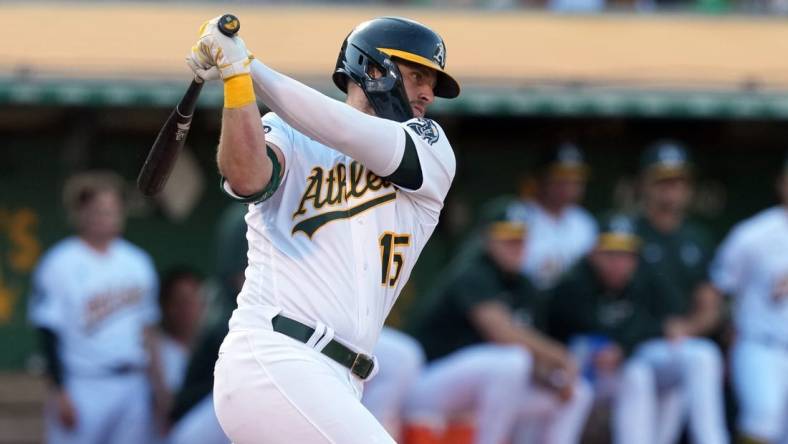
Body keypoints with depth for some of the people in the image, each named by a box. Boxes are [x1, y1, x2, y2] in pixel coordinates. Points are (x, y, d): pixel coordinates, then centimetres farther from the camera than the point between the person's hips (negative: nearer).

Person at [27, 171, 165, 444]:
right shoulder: (59, 266, -8)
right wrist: (59, 393, -14)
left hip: (133, 388, 6)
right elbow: (50, 333, -9)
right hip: (82, 388, -6)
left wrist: (157, 381, 15)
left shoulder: (137, 262, 12)